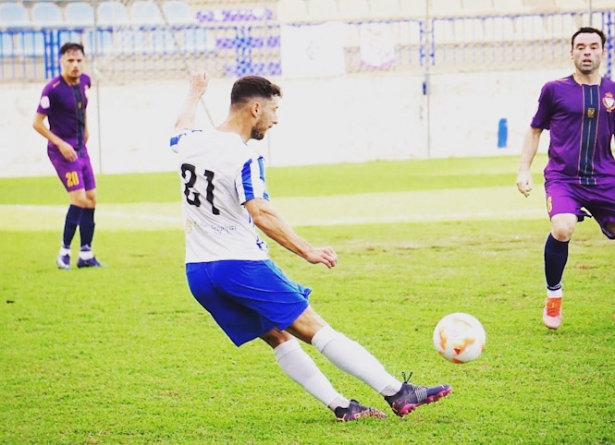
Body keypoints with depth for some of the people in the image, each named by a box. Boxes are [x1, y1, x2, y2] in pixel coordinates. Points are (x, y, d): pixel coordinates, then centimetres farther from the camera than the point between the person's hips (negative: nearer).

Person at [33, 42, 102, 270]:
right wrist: (61, 144, -18)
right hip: (63, 149, -8)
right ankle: (64, 251, 0)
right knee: (79, 198, -14)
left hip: (80, 148, 8)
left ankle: (86, 254, 16)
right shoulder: (53, 89, -19)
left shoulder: (84, 82, 2)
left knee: (91, 198, 7)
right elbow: (37, 123, -14)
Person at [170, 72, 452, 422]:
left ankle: (341, 406, 7)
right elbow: (261, 214, -27)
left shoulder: (191, 143, 8)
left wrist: (195, 94, 52)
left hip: (197, 272, 8)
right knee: (315, 328, -9)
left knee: (279, 338, 12)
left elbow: (181, 127, 34)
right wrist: (307, 251, -29)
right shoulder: (243, 158, -16)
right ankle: (398, 393, -10)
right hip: (240, 264, -8)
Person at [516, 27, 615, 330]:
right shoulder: (554, 90, 3)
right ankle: (553, 296, -6)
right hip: (562, 178, -3)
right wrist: (524, 170, 5)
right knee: (562, 229, -29)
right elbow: (535, 131, 13)